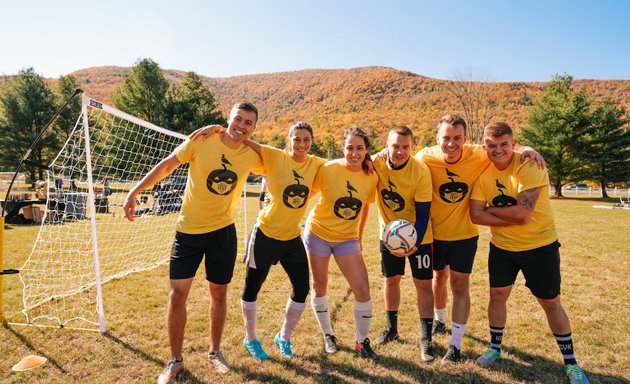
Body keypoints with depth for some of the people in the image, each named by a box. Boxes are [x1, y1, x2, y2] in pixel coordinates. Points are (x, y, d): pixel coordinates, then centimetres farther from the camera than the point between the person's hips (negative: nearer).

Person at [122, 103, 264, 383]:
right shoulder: (201, 140, -11)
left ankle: (215, 352, 33)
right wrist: (134, 192, -5)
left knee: (218, 294, 12)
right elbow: (167, 165, -3)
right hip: (189, 230, -1)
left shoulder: (252, 155, -4)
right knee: (177, 294, -2)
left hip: (224, 231, 2)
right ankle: (176, 361, 18)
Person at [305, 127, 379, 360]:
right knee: (320, 286, 10)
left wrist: (359, 235, 13)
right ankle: (328, 335, 33)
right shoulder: (328, 169, -18)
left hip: (347, 238, 2)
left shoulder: (371, 177, -7)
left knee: (362, 290, -4)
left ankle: (362, 342, 17)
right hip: (318, 233, -2)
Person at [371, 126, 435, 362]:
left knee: (423, 283, 0)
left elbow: (423, 213, -19)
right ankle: (391, 328, 33)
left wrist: (415, 242, -27)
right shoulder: (376, 163, -15)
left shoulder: (421, 171, -22)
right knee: (391, 279, 14)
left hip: (418, 236, -3)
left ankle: (426, 339, 14)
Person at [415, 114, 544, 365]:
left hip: (464, 234, -1)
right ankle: (439, 321, 48)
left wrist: (526, 149, -22)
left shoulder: (478, 155, -18)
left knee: (459, 285, 2)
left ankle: (455, 345, 17)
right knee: (439, 278, 20)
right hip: (435, 233, 1)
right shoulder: (426, 158, -20)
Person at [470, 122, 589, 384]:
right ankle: (495, 348, 32)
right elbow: (475, 215, -11)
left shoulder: (529, 164, -22)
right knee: (497, 295, 10)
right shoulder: (482, 171, -7)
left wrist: (491, 209, -16)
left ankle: (570, 362, 26)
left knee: (550, 302, 7)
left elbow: (523, 212, -31)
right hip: (501, 246, 4)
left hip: (540, 246, -4)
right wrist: (512, 218, -21)